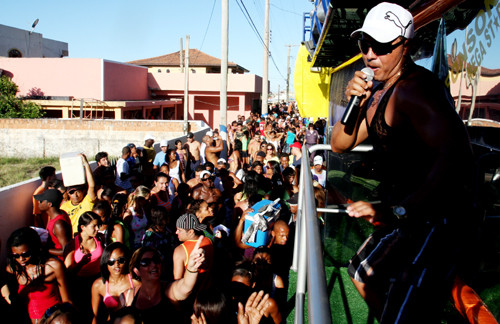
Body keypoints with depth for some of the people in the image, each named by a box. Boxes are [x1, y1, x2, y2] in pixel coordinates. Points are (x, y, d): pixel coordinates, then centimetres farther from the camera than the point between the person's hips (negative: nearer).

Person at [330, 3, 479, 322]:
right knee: (364, 274, 27)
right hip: (407, 216, 11)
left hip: (438, 220, -10)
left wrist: (397, 211, -39)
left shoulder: (413, 88, -22)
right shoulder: (378, 91, 11)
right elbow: (340, 144, 13)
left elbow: (456, 154, -36)